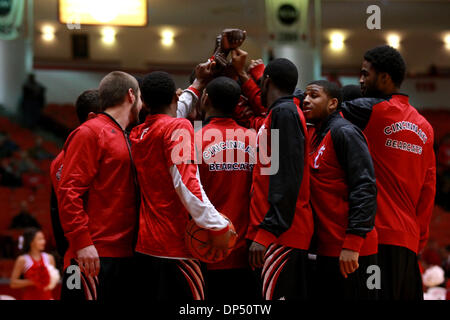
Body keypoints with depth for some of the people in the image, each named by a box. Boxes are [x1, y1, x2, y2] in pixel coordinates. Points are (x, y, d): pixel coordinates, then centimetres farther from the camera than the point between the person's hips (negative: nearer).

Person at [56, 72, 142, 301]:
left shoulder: (125, 139, 20)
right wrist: (82, 242, -19)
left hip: (125, 255, 9)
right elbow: (68, 191, -13)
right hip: (94, 256, -9)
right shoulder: (90, 133, -6)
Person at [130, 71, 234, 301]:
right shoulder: (178, 127, -8)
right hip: (174, 245, -8)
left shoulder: (137, 134, 14)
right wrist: (218, 227, -17)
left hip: (144, 245, 8)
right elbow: (186, 183, -19)